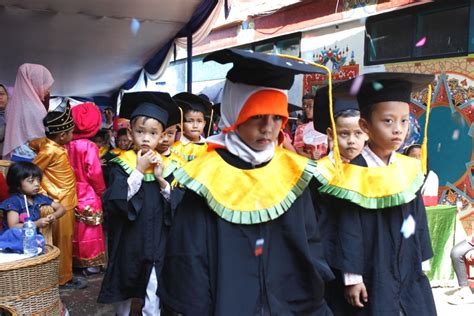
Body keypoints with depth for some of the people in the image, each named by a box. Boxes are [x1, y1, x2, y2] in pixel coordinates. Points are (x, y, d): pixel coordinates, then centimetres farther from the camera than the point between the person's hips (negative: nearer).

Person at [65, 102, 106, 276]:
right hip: (88, 195, -5)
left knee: (75, 228, 16)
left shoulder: (67, 144, -4)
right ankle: (91, 264, 13)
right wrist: (102, 191, 0)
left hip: (72, 194, 5)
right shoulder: (89, 147, -18)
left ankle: (74, 260, 27)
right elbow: (95, 173, -16)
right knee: (89, 230, 6)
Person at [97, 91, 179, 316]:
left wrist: (161, 178, -17)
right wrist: (139, 170, -19)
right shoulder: (122, 164, -6)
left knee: (153, 293, 5)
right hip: (127, 239, -1)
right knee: (122, 286, 18)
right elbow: (113, 201, -18)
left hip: (155, 241, 1)